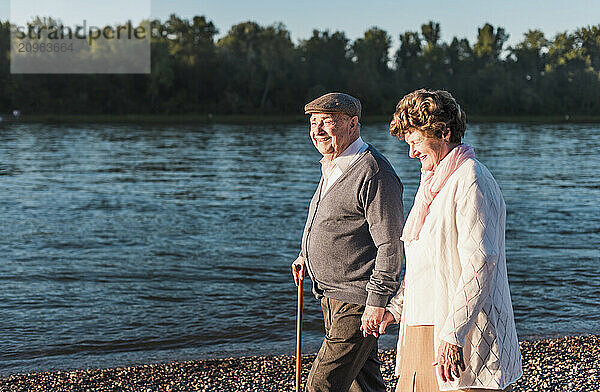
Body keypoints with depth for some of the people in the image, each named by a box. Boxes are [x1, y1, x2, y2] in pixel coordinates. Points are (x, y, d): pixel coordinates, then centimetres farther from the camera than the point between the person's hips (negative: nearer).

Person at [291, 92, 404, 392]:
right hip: (331, 296, 10)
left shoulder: (374, 173, -18)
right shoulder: (332, 168, 13)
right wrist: (307, 256, 13)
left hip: (357, 302, -10)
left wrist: (377, 301, -21)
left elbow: (390, 245, -20)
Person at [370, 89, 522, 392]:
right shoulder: (433, 183, 18)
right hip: (422, 329, 9)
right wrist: (396, 307, 15)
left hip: (462, 336, -9)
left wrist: (453, 334, -23)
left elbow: (479, 266, -20)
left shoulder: (471, 182, -13)